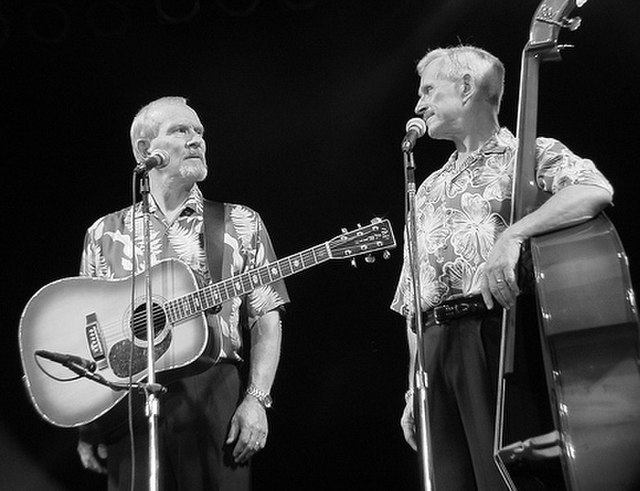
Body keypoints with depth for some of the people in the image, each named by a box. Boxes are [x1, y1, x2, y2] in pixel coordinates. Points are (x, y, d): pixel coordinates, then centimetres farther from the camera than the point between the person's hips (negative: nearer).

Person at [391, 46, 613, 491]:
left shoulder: (529, 154, 6)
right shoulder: (429, 191, 24)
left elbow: (596, 190, -17)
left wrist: (512, 236, -28)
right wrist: (413, 391, 13)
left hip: (501, 336, -5)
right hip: (437, 349, 5)